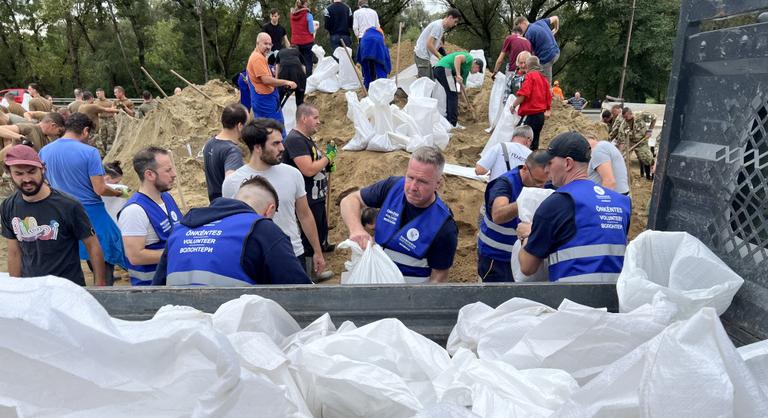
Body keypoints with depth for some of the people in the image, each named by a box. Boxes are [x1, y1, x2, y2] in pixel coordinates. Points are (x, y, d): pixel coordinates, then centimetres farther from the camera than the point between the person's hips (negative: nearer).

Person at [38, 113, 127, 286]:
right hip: (91, 213, -5)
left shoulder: (44, 152, 1)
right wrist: (118, 192, 1)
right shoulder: (89, 152, -16)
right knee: (104, 258, 9)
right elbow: (100, 189, -18)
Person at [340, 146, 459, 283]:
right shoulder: (393, 186, -19)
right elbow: (350, 199, -11)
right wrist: (355, 228, -30)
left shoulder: (444, 228, -30)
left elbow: (439, 276, -18)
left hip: (411, 281, -4)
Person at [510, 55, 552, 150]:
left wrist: (513, 106, -8)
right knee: (533, 144, 13)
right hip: (541, 115, 9)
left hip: (530, 115, -8)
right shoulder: (543, 78, 16)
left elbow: (523, 94, -19)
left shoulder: (530, 76, -7)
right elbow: (549, 97, 18)